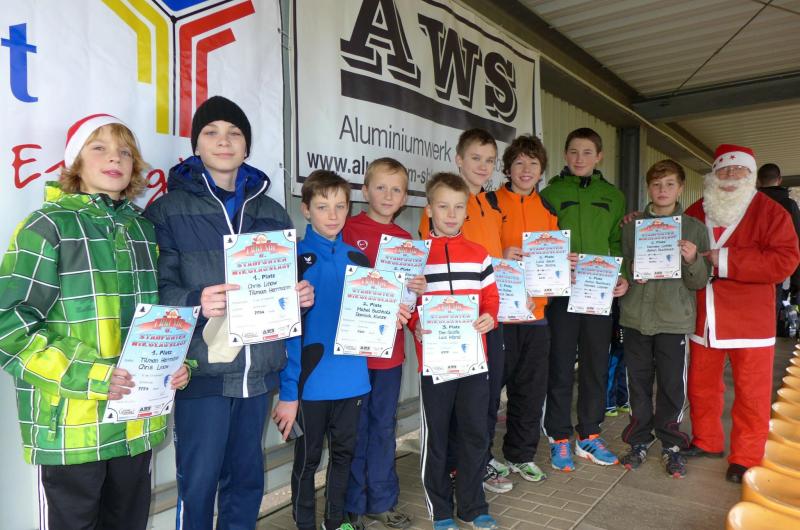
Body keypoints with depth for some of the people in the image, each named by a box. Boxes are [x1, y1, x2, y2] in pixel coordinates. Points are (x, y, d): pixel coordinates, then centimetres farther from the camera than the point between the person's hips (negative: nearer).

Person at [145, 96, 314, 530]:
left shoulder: (271, 212, 11)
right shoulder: (169, 210, -1)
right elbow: (158, 288, -8)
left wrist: (300, 295, -2)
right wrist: (195, 302, -27)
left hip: (258, 368, 4)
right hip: (202, 370, -4)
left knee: (247, 477, 16)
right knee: (198, 482, 5)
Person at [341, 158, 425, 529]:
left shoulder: (406, 240, 10)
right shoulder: (348, 230, -5)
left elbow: (412, 289, 14)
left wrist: (418, 289, -6)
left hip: (390, 347, 5)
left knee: (384, 425, 16)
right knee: (354, 428, 7)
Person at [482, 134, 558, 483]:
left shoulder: (547, 209, 14)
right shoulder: (492, 202, -2)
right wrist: (500, 258, -21)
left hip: (536, 310, 5)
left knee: (532, 388, 13)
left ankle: (520, 455, 30)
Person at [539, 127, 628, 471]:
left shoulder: (613, 196, 11)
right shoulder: (551, 193, 3)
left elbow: (619, 242, 10)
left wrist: (622, 276, -4)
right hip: (562, 292, -3)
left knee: (596, 366, 11)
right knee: (560, 367, 4)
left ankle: (589, 435, 27)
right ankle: (560, 439, 18)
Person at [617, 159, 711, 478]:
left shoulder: (694, 228, 3)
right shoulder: (631, 225, 6)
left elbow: (700, 282, 2)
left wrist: (692, 261, -17)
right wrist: (631, 272, -11)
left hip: (674, 320, -1)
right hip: (635, 317, 1)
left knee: (672, 386, 5)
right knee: (638, 383, 10)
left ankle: (671, 445, 24)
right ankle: (639, 442, 25)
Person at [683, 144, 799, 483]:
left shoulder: (769, 211, -5)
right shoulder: (695, 212, 8)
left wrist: (726, 260, -21)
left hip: (750, 320, -4)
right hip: (703, 319, 4)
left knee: (751, 392, 5)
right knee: (701, 385, 14)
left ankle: (746, 458, 19)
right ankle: (706, 442, 33)